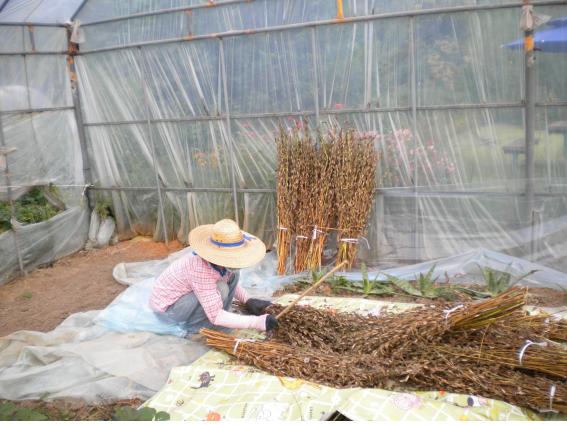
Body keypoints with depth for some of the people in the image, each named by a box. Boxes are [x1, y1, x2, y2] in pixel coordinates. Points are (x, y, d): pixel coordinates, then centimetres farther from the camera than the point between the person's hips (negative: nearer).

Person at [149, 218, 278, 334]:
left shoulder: (219, 260, -13)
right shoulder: (201, 269, -36)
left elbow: (232, 283, 11)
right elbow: (215, 316, -35)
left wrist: (248, 301, -6)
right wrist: (257, 322, -37)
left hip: (185, 294, 8)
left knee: (232, 274, -4)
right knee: (220, 289, -28)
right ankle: (193, 328, -7)